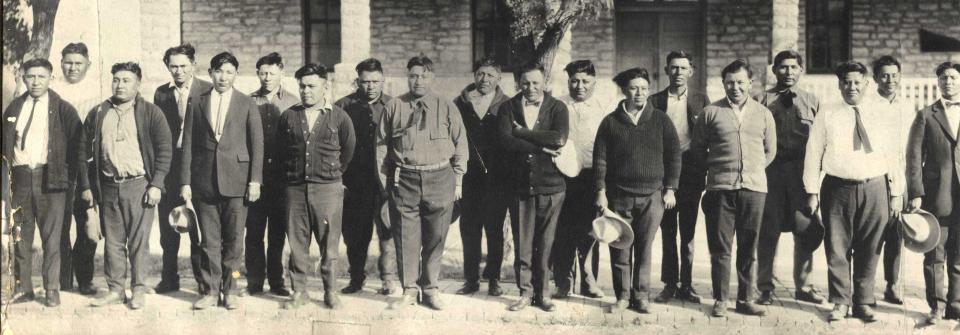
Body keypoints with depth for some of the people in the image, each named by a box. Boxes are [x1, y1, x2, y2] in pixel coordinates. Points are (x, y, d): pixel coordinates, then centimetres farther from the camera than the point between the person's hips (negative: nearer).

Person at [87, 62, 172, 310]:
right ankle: (115, 289, 16)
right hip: (108, 186, 4)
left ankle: (139, 290, 7)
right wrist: (91, 186, 7)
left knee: (139, 241, -1)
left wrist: (156, 185, -10)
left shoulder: (151, 113, 0)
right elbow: (87, 151, 13)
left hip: (139, 185, -4)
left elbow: (165, 150, -3)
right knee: (112, 241, 8)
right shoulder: (98, 114, 11)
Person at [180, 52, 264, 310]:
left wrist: (255, 180, -5)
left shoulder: (247, 105, 5)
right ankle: (211, 291, 14)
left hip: (236, 181, -1)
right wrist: (186, 182, 2)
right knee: (209, 240, 5)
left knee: (234, 239, 2)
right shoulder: (197, 105, 10)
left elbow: (257, 144, 3)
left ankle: (230, 289, 14)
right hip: (204, 182, 1)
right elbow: (188, 145, 8)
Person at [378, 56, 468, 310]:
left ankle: (431, 289, 20)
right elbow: (383, 143, 10)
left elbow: (461, 143, 7)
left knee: (435, 237, 6)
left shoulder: (446, 108, 4)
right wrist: (384, 176, 5)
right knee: (406, 237, 3)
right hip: (404, 178, 0)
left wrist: (458, 179, 4)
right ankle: (409, 290, 15)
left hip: (439, 178, 0)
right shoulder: (395, 107, 5)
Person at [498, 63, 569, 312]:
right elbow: (505, 140, -11)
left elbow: (560, 138, -16)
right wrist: (541, 146, -15)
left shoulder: (557, 107, 2)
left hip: (551, 185, -1)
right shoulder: (508, 108, 5)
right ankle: (525, 292, 19)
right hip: (519, 185, 1)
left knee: (546, 243, 6)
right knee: (522, 244, 6)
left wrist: (522, 132, -12)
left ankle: (543, 293, 19)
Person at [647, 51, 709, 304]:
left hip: (691, 173, 0)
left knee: (688, 233, 7)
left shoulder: (701, 100, 6)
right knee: (668, 233, 5)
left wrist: (704, 170, -2)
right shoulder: (655, 101, 5)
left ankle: (686, 285, 15)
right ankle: (670, 285, 13)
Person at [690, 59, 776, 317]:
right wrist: (713, 168, 9)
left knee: (748, 248, 7)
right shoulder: (711, 112, 4)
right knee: (720, 247, 1)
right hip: (720, 187, -2)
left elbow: (770, 151, 21)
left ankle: (745, 299, 15)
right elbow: (697, 148, 12)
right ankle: (720, 300, 10)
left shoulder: (763, 114, 11)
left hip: (754, 187, 2)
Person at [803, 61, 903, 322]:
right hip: (838, 189, -1)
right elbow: (813, 153, 2)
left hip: (875, 189, 1)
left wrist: (896, 192, 4)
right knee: (837, 249, 3)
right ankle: (840, 303, 14)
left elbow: (893, 154, 8)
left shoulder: (882, 113, 7)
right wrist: (812, 192, -3)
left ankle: (864, 303, 20)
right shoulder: (827, 114, 3)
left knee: (869, 250, 7)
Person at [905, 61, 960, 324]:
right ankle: (937, 306, 13)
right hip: (935, 197, -1)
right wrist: (915, 193, -8)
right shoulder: (926, 116, 5)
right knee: (935, 255, 4)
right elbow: (914, 157, 0)